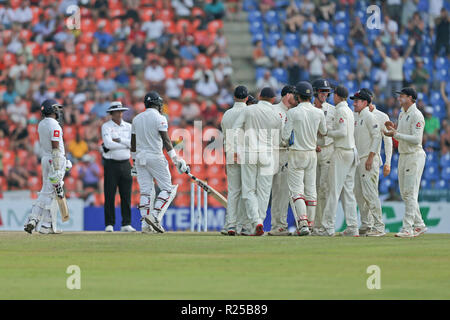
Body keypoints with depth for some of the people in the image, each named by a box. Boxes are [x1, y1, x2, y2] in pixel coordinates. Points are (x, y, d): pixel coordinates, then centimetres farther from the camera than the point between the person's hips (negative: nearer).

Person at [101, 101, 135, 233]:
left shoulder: (128, 127, 10)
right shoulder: (106, 127, -2)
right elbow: (108, 144, -17)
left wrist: (119, 140, -12)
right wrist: (126, 144, -10)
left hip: (125, 164, 4)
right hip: (111, 164, -4)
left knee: (126, 195, 2)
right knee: (110, 195, -4)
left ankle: (126, 224, 5)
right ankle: (109, 225, 0)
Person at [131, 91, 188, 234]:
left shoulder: (137, 119, 12)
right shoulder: (159, 118, -7)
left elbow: (133, 143, 15)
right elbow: (166, 140, -13)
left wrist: (134, 161, 23)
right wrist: (176, 159, -12)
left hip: (140, 157, 6)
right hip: (155, 157, -6)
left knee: (146, 191, 5)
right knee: (167, 189, 1)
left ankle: (145, 224, -2)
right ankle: (155, 216, -16)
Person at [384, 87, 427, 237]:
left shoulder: (416, 115, -14)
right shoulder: (402, 114, 15)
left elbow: (416, 139, -22)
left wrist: (396, 135, -23)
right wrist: (394, 128, 4)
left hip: (415, 156, -10)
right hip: (403, 156, 10)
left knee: (410, 193, -11)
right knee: (405, 193, 10)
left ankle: (408, 228, -13)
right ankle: (419, 225, 18)